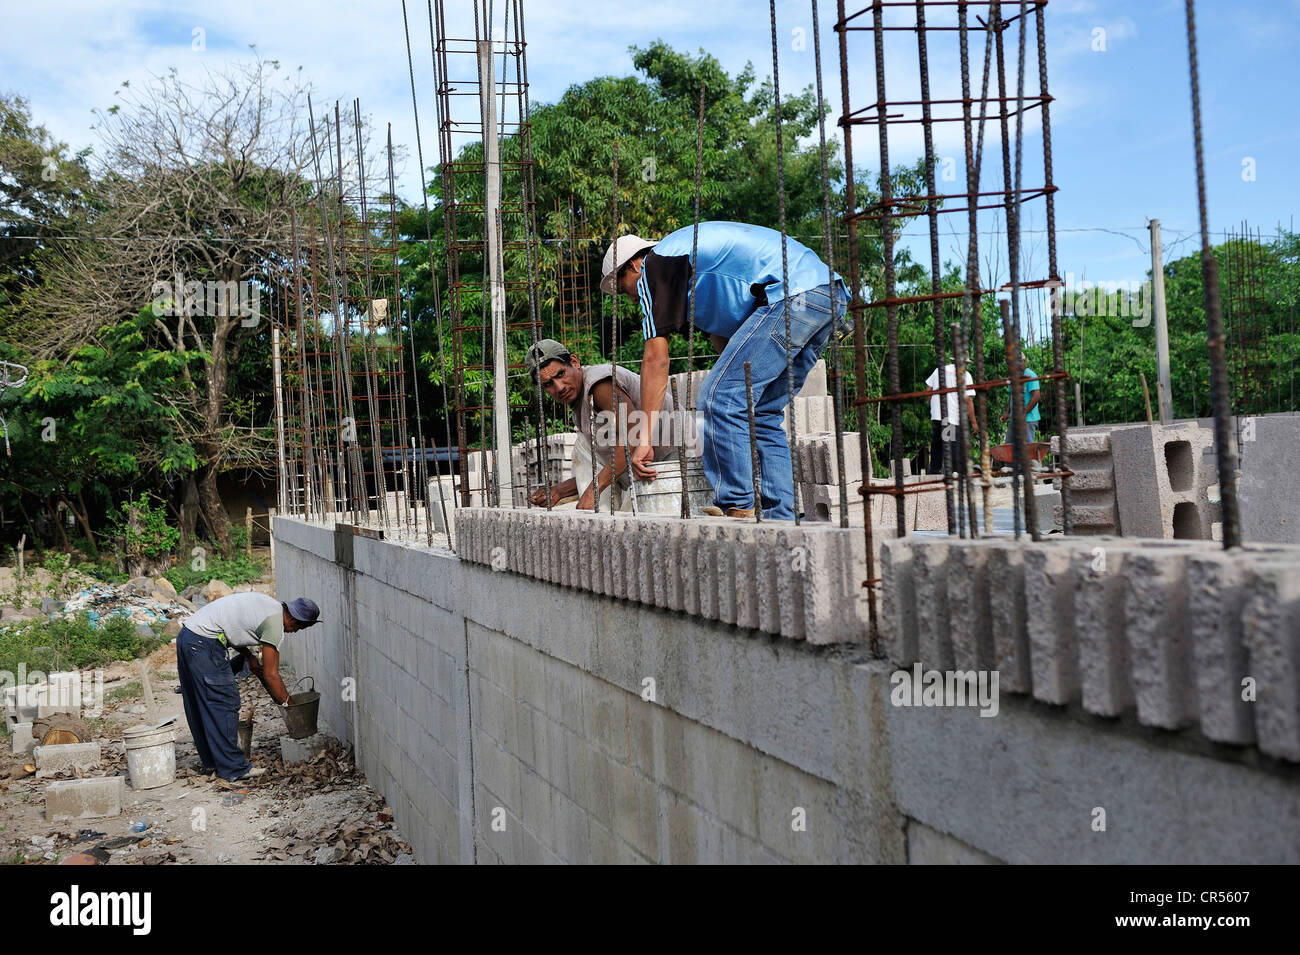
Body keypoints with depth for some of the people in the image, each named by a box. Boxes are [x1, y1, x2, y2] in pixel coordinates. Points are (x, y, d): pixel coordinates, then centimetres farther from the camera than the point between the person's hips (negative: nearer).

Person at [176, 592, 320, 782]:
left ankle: (210, 761, 26)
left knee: (200, 705, 16)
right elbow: (270, 675, -9)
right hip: (204, 643, -10)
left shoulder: (270, 605, 15)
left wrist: (250, 657, 14)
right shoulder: (275, 624, -12)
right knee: (224, 704, -5)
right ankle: (233, 768, -1)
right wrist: (287, 703, 2)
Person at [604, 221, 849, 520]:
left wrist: (644, 439, 1)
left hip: (792, 295, -10)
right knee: (761, 414, 14)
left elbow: (656, 359, -1)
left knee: (720, 398, -8)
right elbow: (725, 340, 33)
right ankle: (780, 517, 10)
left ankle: (737, 509, -7)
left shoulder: (655, 265, 5)